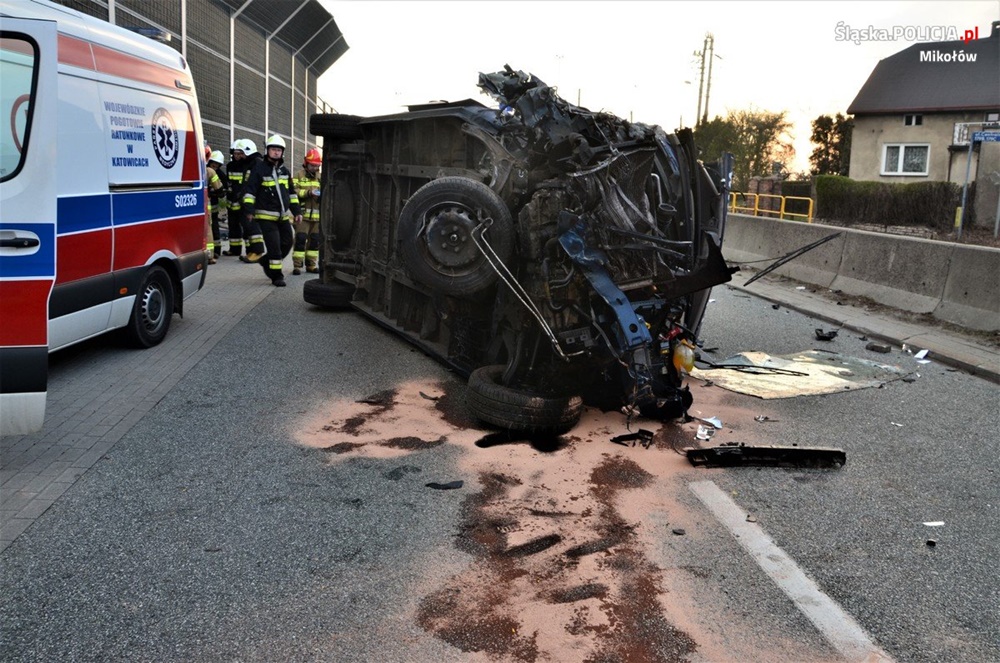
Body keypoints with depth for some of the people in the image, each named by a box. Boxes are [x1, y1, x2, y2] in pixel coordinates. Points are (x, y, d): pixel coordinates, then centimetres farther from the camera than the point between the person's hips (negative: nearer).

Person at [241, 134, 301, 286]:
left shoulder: (284, 171, 15)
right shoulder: (258, 169, -6)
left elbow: (291, 192, 21)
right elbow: (249, 190, -10)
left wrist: (296, 211, 16)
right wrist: (249, 210, -18)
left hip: (283, 216, 7)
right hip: (266, 216, -7)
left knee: (286, 244, 9)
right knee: (274, 246, -10)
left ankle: (268, 263, 32)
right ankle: (277, 276, 0)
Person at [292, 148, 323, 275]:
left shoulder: (321, 177, 13)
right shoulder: (299, 176, 0)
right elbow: (294, 192, -11)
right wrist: (308, 193, -23)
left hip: (317, 215, 5)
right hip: (302, 214, -4)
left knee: (315, 240, 9)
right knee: (300, 239, -8)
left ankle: (311, 264, 19)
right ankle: (297, 265, -3)